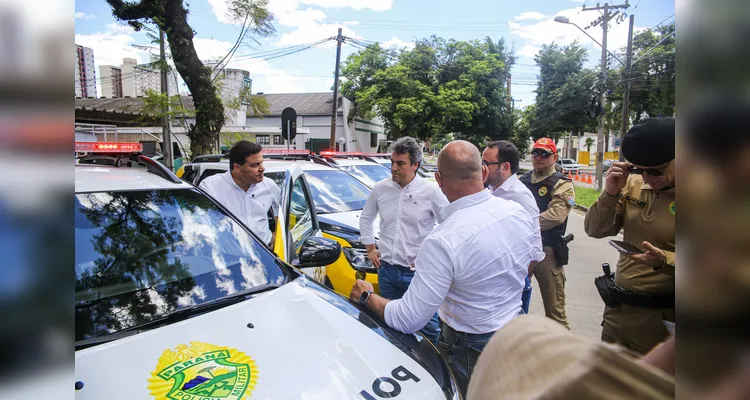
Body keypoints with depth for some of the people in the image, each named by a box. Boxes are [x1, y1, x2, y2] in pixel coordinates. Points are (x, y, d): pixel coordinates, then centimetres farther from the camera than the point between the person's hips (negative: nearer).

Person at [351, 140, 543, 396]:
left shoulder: (443, 241, -32)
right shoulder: (518, 212, -10)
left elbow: (408, 320, -28)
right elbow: (532, 262, 10)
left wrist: (366, 297, -11)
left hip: (470, 348, -6)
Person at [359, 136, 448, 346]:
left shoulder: (431, 191, -10)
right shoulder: (381, 189, 2)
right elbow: (365, 218, 18)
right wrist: (370, 248, 14)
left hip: (419, 272, -4)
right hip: (387, 270, 4)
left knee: (428, 326, 3)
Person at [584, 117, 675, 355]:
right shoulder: (633, 184, 1)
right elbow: (595, 230, 0)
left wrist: (663, 260, -33)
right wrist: (610, 194, -14)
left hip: (659, 314, -5)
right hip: (617, 306, 5)